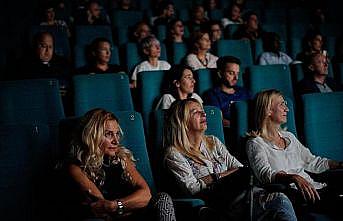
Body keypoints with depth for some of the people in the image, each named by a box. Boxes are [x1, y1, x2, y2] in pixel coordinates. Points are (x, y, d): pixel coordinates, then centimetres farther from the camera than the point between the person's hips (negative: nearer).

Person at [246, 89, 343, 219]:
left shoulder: (289, 136, 26)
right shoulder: (256, 143, 1)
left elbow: (311, 161, 27)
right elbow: (265, 174, -15)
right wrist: (294, 178, -33)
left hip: (314, 187, 7)